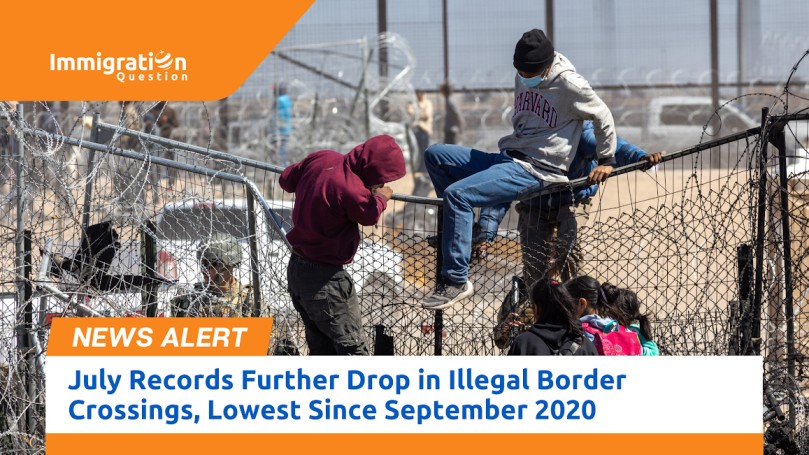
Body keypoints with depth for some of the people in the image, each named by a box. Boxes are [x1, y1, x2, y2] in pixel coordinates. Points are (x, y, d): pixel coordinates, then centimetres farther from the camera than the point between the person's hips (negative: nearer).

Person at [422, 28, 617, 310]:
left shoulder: (569, 85, -13)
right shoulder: (522, 79, 10)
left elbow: (603, 117, -2)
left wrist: (606, 161, 4)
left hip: (536, 171, -9)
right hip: (507, 159, 9)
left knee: (458, 194, -26)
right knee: (435, 155, 3)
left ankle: (456, 281, -25)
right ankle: (458, 226, 8)